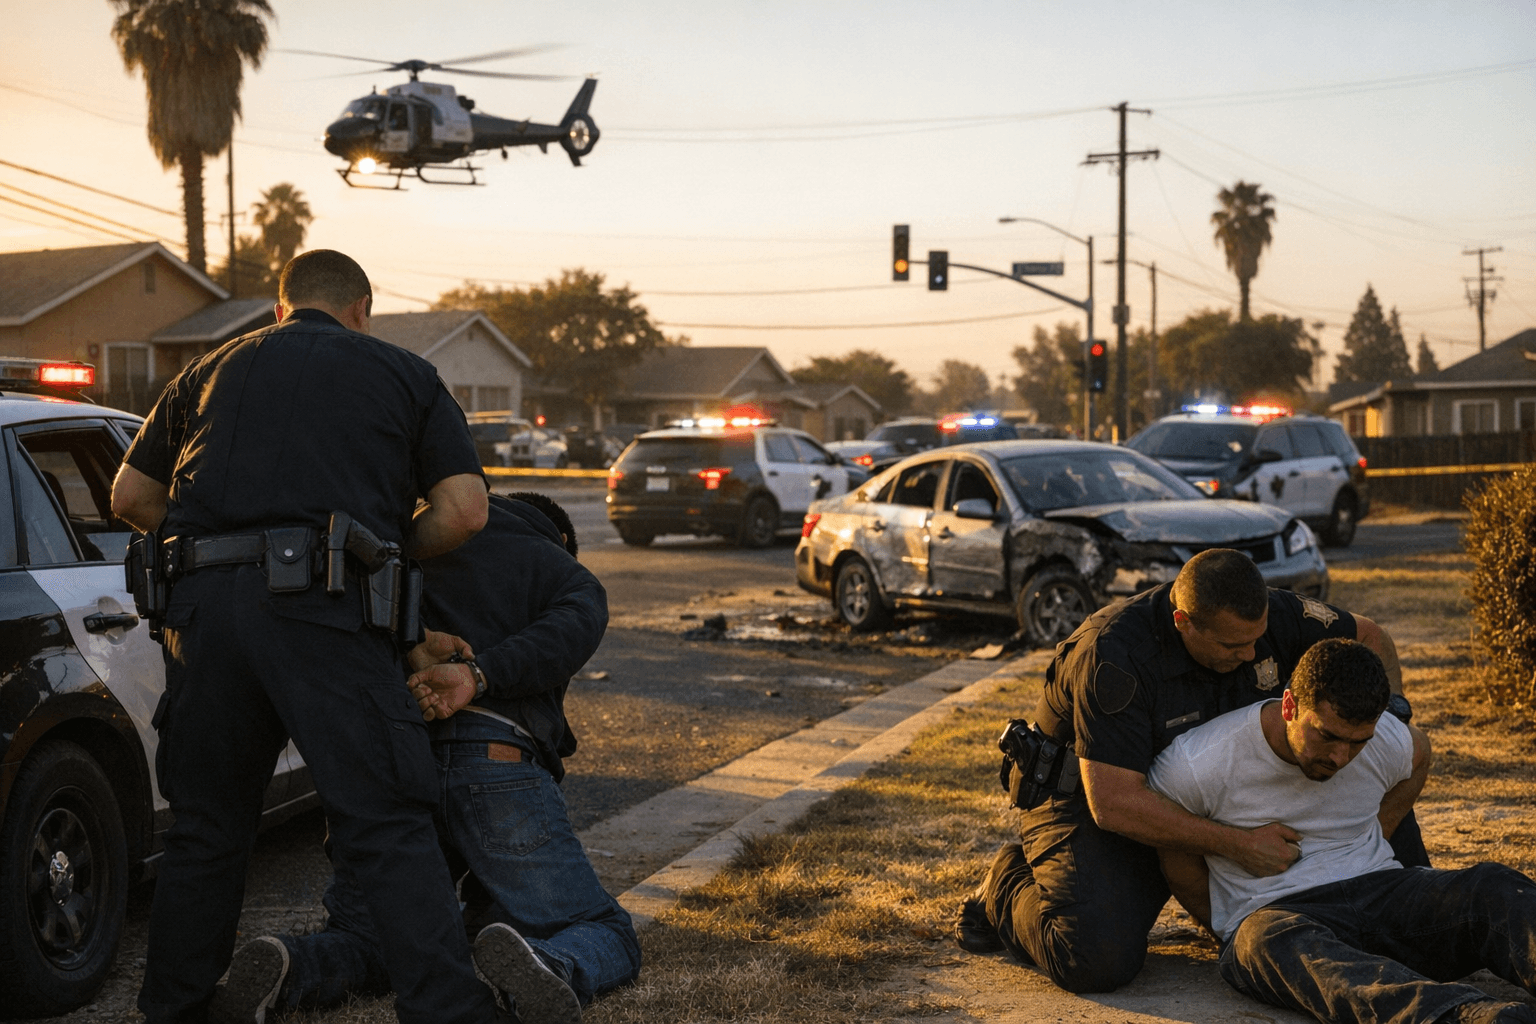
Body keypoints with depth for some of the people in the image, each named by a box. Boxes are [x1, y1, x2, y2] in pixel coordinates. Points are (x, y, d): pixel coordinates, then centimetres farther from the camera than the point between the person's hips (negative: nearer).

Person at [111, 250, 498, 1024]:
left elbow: (129, 497, 23)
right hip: (322, 608, -3)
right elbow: (464, 509, 6)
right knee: (389, 832, -4)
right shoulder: (404, 374, 16)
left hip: (205, 605, 4)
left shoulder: (211, 372, 24)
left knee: (206, 829, 16)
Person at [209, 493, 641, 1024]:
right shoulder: (568, 575, 21)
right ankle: (552, 965, -26)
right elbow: (569, 630, -5)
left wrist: (413, 645, -7)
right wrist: (478, 677, -17)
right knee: (608, 939, 8)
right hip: (496, 766, -3)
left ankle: (281, 966, -12)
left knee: (358, 945, 21)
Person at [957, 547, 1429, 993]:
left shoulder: (1272, 615, -16)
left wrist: (1393, 710, -14)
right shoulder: (1114, 656, -34)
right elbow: (1113, 804, -36)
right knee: (1095, 960, -30)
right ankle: (1007, 889, 1)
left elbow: (1368, 636, 5)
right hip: (1095, 800, -6)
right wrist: (1236, 844, -36)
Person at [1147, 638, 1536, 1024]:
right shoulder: (1198, 765, -14)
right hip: (1272, 915, -5)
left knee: (1494, 888, -25)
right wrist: (1229, 930, 13)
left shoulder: (1387, 742, 0)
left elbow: (1418, 754, 26)